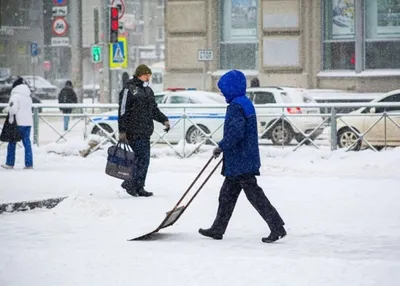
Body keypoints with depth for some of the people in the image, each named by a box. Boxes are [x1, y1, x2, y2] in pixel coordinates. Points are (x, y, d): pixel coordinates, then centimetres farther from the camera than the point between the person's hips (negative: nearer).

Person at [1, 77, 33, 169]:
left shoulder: (15, 95, -9)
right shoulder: (28, 97, 15)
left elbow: (13, 107, -19)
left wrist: (11, 118, -9)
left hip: (18, 123, -6)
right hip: (28, 122, 6)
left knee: (12, 143, 5)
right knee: (27, 143, 6)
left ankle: (10, 163, 8)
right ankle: (29, 164, 2)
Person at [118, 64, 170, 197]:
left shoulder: (148, 90, 18)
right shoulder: (129, 89, -8)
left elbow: (154, 110, 25)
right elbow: (123, 111, -11)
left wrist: (164, 120, 10)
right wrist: (122, 131, -15)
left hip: (145, 131, 8)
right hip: (134, 132, -8)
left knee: (144, 160, 8)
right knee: (143, 159, -13)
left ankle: (139, 188, 12)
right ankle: (131, 184, -7)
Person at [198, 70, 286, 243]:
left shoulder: (235, 106, -17)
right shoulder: (246, 103, 15)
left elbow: (235, 132, -27)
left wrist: (221, 147, -16)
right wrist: (224, 146, 24)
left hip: (240, 162, -11)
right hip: (246, 159, 11)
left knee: (254, 195, -7)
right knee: (227, 194, 16)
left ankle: (277, 227, -7)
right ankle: (217, 229, 24)